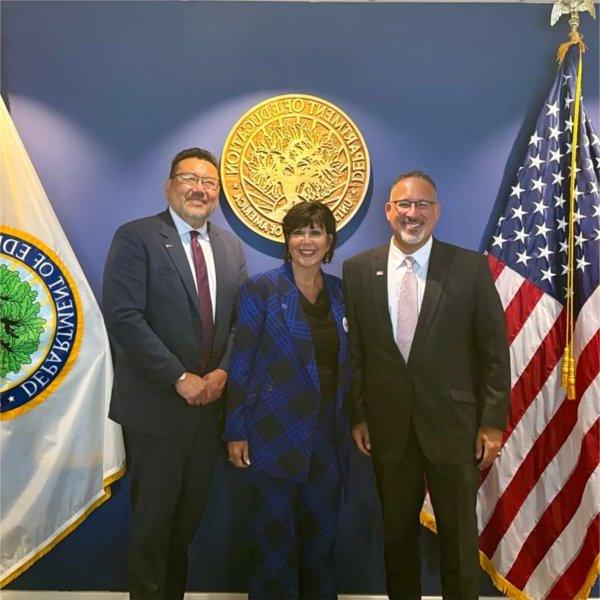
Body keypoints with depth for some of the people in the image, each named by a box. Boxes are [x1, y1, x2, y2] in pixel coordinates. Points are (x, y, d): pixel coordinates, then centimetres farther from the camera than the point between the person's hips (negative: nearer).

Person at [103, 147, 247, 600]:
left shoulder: (231, 248, 9)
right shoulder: (136, 237, -8)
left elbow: (241, 320, 8)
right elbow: (123, 317, -16)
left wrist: (223, 370, -8)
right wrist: (180, 379, -18)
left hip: (210, 403, 5)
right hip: (156, 405, -5)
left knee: (190, 516, 18)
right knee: (154, 517, 10)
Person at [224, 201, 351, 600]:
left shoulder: (341, 293, 6)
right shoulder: (261, 289, -7)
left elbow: (346, 365, 10)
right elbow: (241, 364, -7)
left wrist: (353, 421, 8)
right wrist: (236, 432, -8)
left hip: (329, 436, 4)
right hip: (277, 435, -4)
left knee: (322, 533, 17)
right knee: (276, 537, 11)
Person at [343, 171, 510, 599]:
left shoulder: (471, 267, -5)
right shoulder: (358, 270, 0)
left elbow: (494, 350, -3)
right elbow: (353, 351, 3)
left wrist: (493, 421, -5)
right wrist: (358, 415, 2)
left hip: (453, 424, -1)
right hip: (388, 428, 2)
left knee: (459, 536, 14)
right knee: (397, 533, 19)